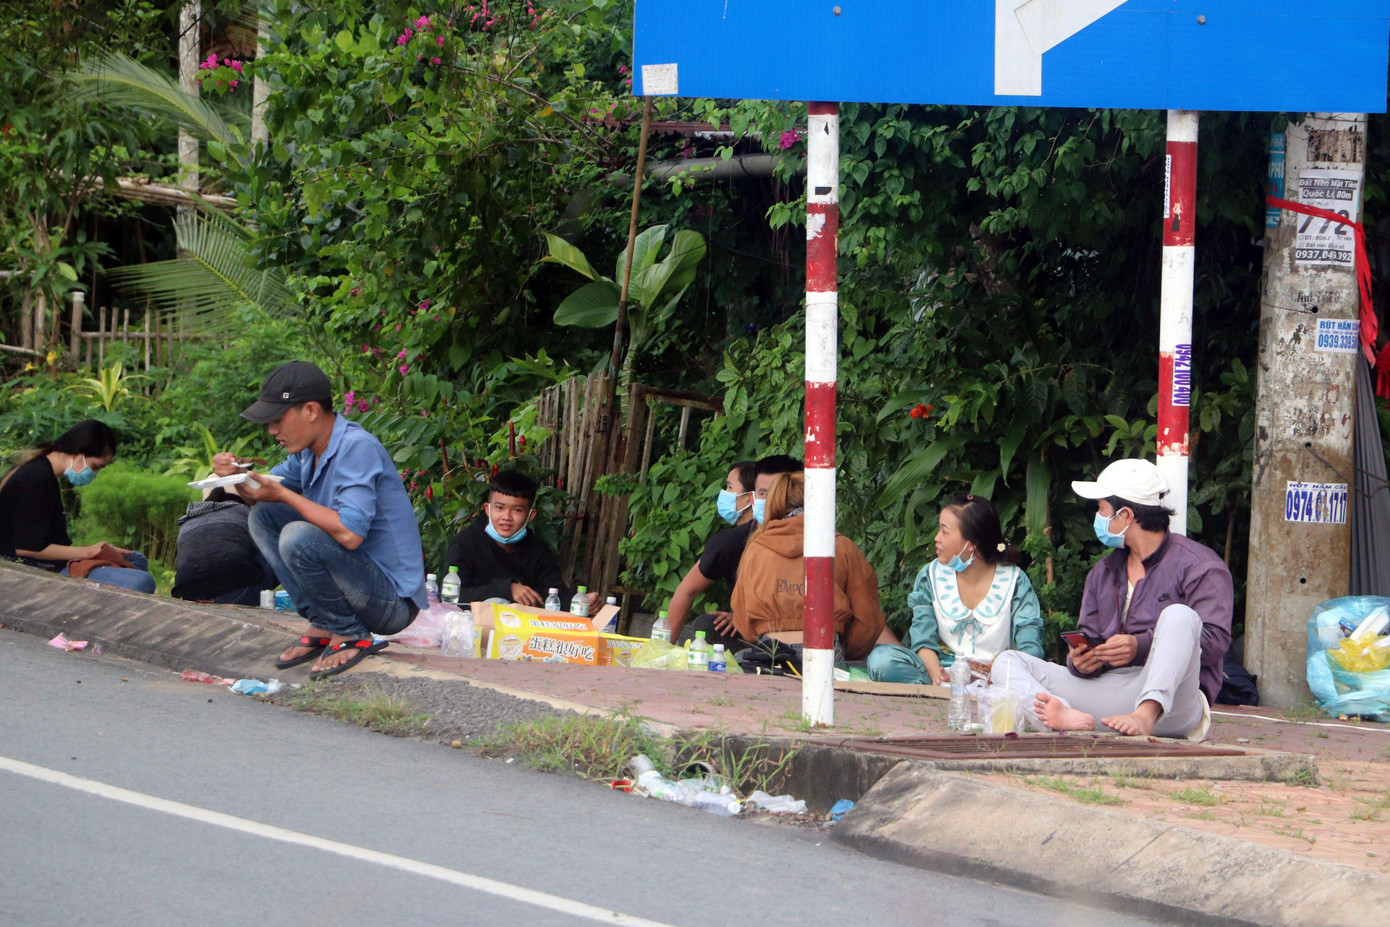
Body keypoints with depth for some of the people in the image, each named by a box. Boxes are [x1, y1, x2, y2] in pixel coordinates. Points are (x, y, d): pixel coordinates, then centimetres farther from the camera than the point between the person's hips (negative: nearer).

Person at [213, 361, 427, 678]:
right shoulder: (310, 452, 6)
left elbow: (350, 533, -32)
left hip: (394, 602, -9)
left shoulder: (357, 447, -22)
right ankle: (322, 627, 4)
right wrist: (237, 475, -2)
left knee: (298, 537, -29)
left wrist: (284, 495, -22)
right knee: (263, 516, 8)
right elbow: (269, 490, 21)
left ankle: (352, 636, -10)